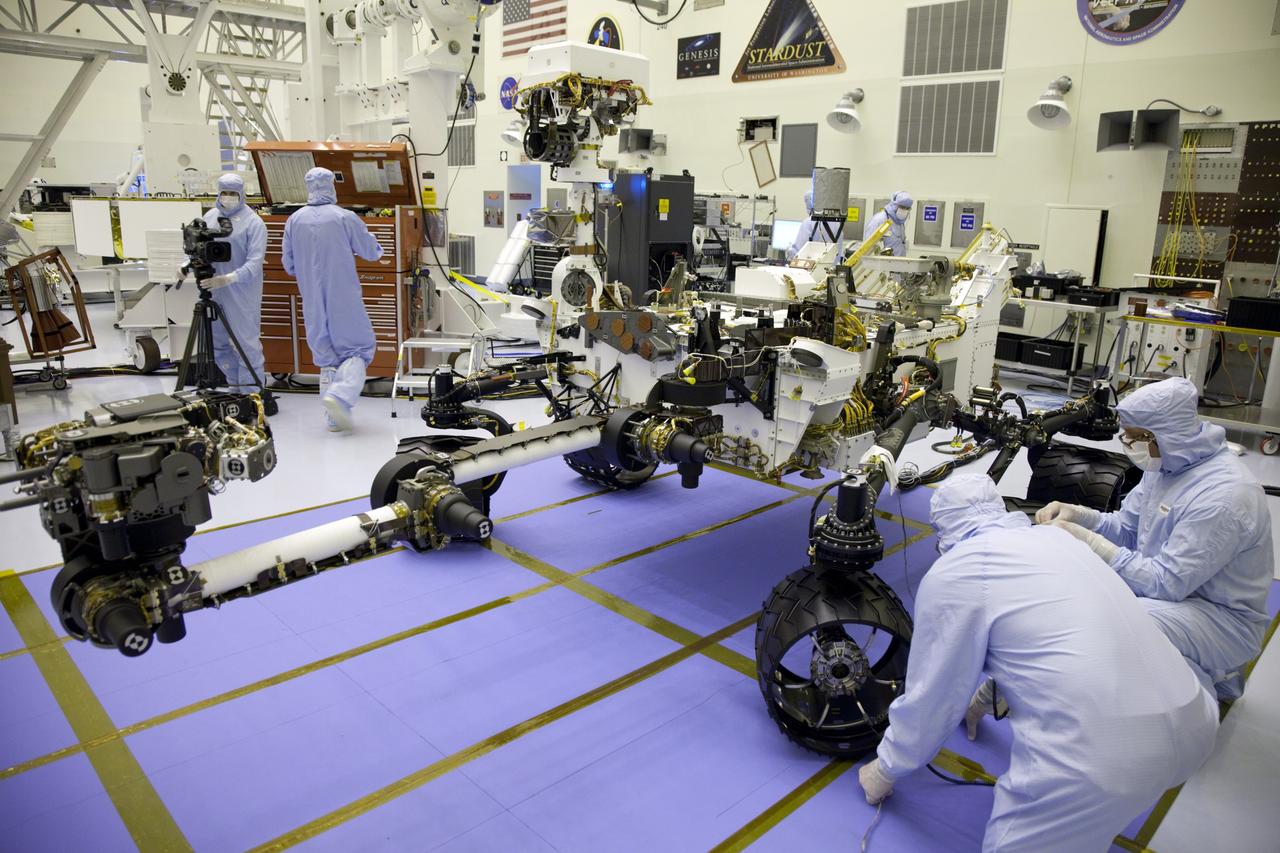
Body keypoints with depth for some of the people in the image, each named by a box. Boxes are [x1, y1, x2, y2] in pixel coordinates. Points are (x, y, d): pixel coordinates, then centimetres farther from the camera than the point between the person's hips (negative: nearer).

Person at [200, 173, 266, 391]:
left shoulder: (253, 223, -9)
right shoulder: (210, 217, 10)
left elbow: (255, 262, -17)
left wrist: (228, 279, -29)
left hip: (242, 293, -6)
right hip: (214, 292, 6)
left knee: (247, 342, -4)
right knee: (217, 342, 14)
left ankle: (252, 392, 6)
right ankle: (234, 385, 29)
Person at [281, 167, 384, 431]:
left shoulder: (294, 221, 3)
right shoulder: (345, 218, -8)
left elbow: (289, 265, 10)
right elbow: (372, 252, 0)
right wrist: (376, 247, 23)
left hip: (313, 302, 4)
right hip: (345, 300, -4)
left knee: (326, 355, 13)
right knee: (358, 349, 6)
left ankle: (334, 418, 13)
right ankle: (340, 396, -18)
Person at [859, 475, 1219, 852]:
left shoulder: (952, 573, -3)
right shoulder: (1055, 537, 18)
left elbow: (931, 696, 5)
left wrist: (886, 769, 23)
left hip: (1103, 757, -7)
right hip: (1193, 725, 7)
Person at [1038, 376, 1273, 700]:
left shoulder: (1223, 496, -29)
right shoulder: (1167, 463, -2)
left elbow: (1167, 582, -28)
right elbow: (1126, 528, 8)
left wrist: (1088, 542, -28)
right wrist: (1077, 515, -11)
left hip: (1223, 616, -9)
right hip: (1172, 584, 9)